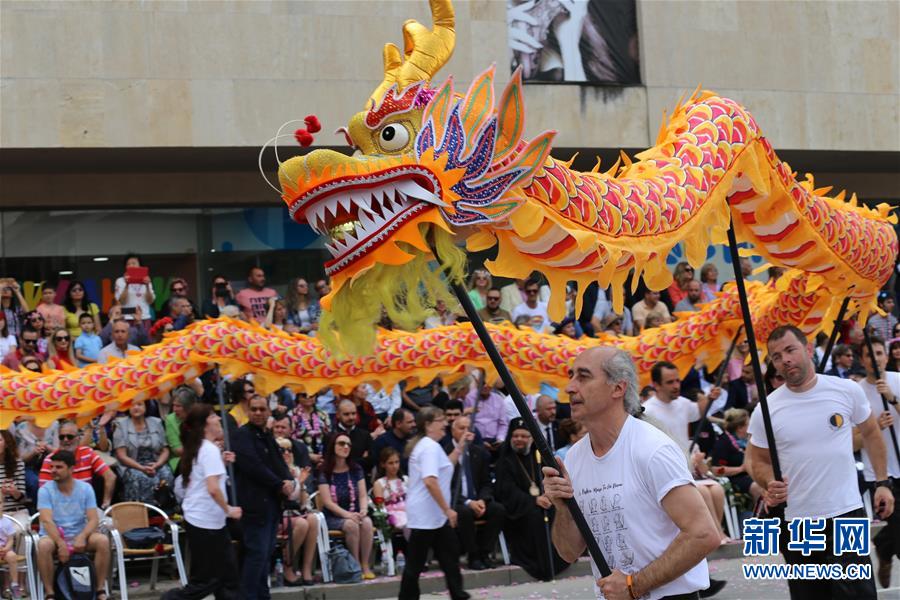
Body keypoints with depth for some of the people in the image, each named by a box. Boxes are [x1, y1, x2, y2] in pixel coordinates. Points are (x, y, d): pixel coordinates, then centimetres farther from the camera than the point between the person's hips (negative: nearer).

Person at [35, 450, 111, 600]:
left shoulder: (85, 489, 1)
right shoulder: (45, 490, -5)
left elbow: (93, 519, -6)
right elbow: (47, 521, -16)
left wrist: (82, 537, -27)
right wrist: (61, 544, -30)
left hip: (79, 536, 2)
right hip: (54, 537, -2)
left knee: (103, 540, -27)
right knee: (44, 545, -36)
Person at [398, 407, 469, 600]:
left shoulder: (425, 445, 15)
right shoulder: (430, 447, -17)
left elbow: (445, 467, 30)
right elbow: (430, 481, -29)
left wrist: (460, 446, 21)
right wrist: (447, 509, -24)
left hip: (435, 514, 11)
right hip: (426, 515, -11)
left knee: (449, 554, 13)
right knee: (416, 561, -3)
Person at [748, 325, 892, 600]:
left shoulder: (847, 391, -2)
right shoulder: (765, 410, -3)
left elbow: (871, 433, 14)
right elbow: (759, 462, 8)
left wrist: (882, 482, 8)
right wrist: (770, 483, -14)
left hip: (847, 515, -1)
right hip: (795, 523, 1)